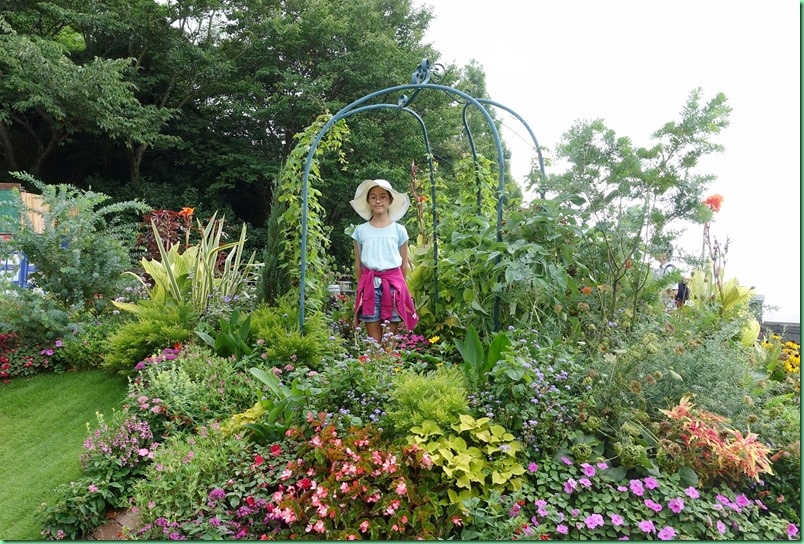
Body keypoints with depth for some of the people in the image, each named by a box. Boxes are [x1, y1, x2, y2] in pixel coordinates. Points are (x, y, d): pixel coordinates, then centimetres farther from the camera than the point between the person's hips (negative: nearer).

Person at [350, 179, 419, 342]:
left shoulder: (399, 230, 3)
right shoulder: (360, 230, 4)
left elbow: (404, 264, 9)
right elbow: (358, 264, 9)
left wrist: (399, 286, 11)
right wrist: (362, 286, 9)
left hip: (393, 284, 0)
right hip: (369, 285, 0)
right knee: (373, 338, 2)